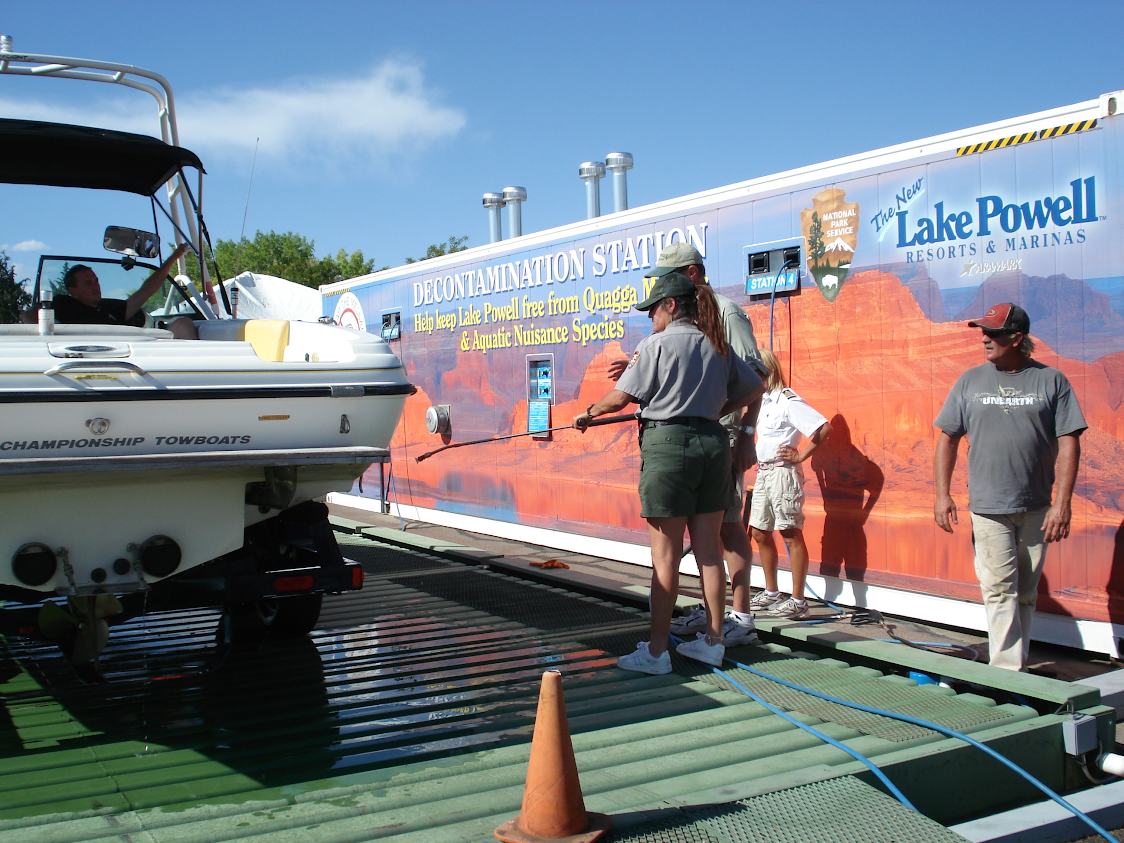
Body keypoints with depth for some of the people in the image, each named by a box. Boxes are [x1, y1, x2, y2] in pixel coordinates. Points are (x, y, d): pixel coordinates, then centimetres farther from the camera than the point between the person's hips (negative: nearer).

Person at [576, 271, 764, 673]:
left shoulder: (657, 344, -5)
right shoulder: (717, 347, 13)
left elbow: (620, 397, -7)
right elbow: (755, 388, 20)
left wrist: (588, 413, 10)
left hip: (668, 444, -6)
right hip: (713, 444, 6)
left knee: (665, 556, -2)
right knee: (709, 550, 11)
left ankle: (656, 651, 4)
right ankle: (713, 641, 19)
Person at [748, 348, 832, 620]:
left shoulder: (787, 401, -14)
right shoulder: (762, 401, 13)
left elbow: (825, 427, -20)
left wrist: (801, 455, -16)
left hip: (783, 473, -9)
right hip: (763, 473, 9)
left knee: (791, 535, -4)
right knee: (760, 532, 12)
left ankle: (798, 601, 0)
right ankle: (771, 593, 25)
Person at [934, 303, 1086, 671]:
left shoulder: (1051, 381, 1)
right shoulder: (971, 381, 5)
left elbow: (1068, 444, -1)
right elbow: (947, 438, 9)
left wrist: (1062, 503, -8)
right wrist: (942, 495, 2)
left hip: (1037, 509, 1)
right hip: (988, 506, 0)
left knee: (1026, 592, 10)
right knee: (1000, 589, -7)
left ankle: (1018, 665, 22)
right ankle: (1008, 673, -5)